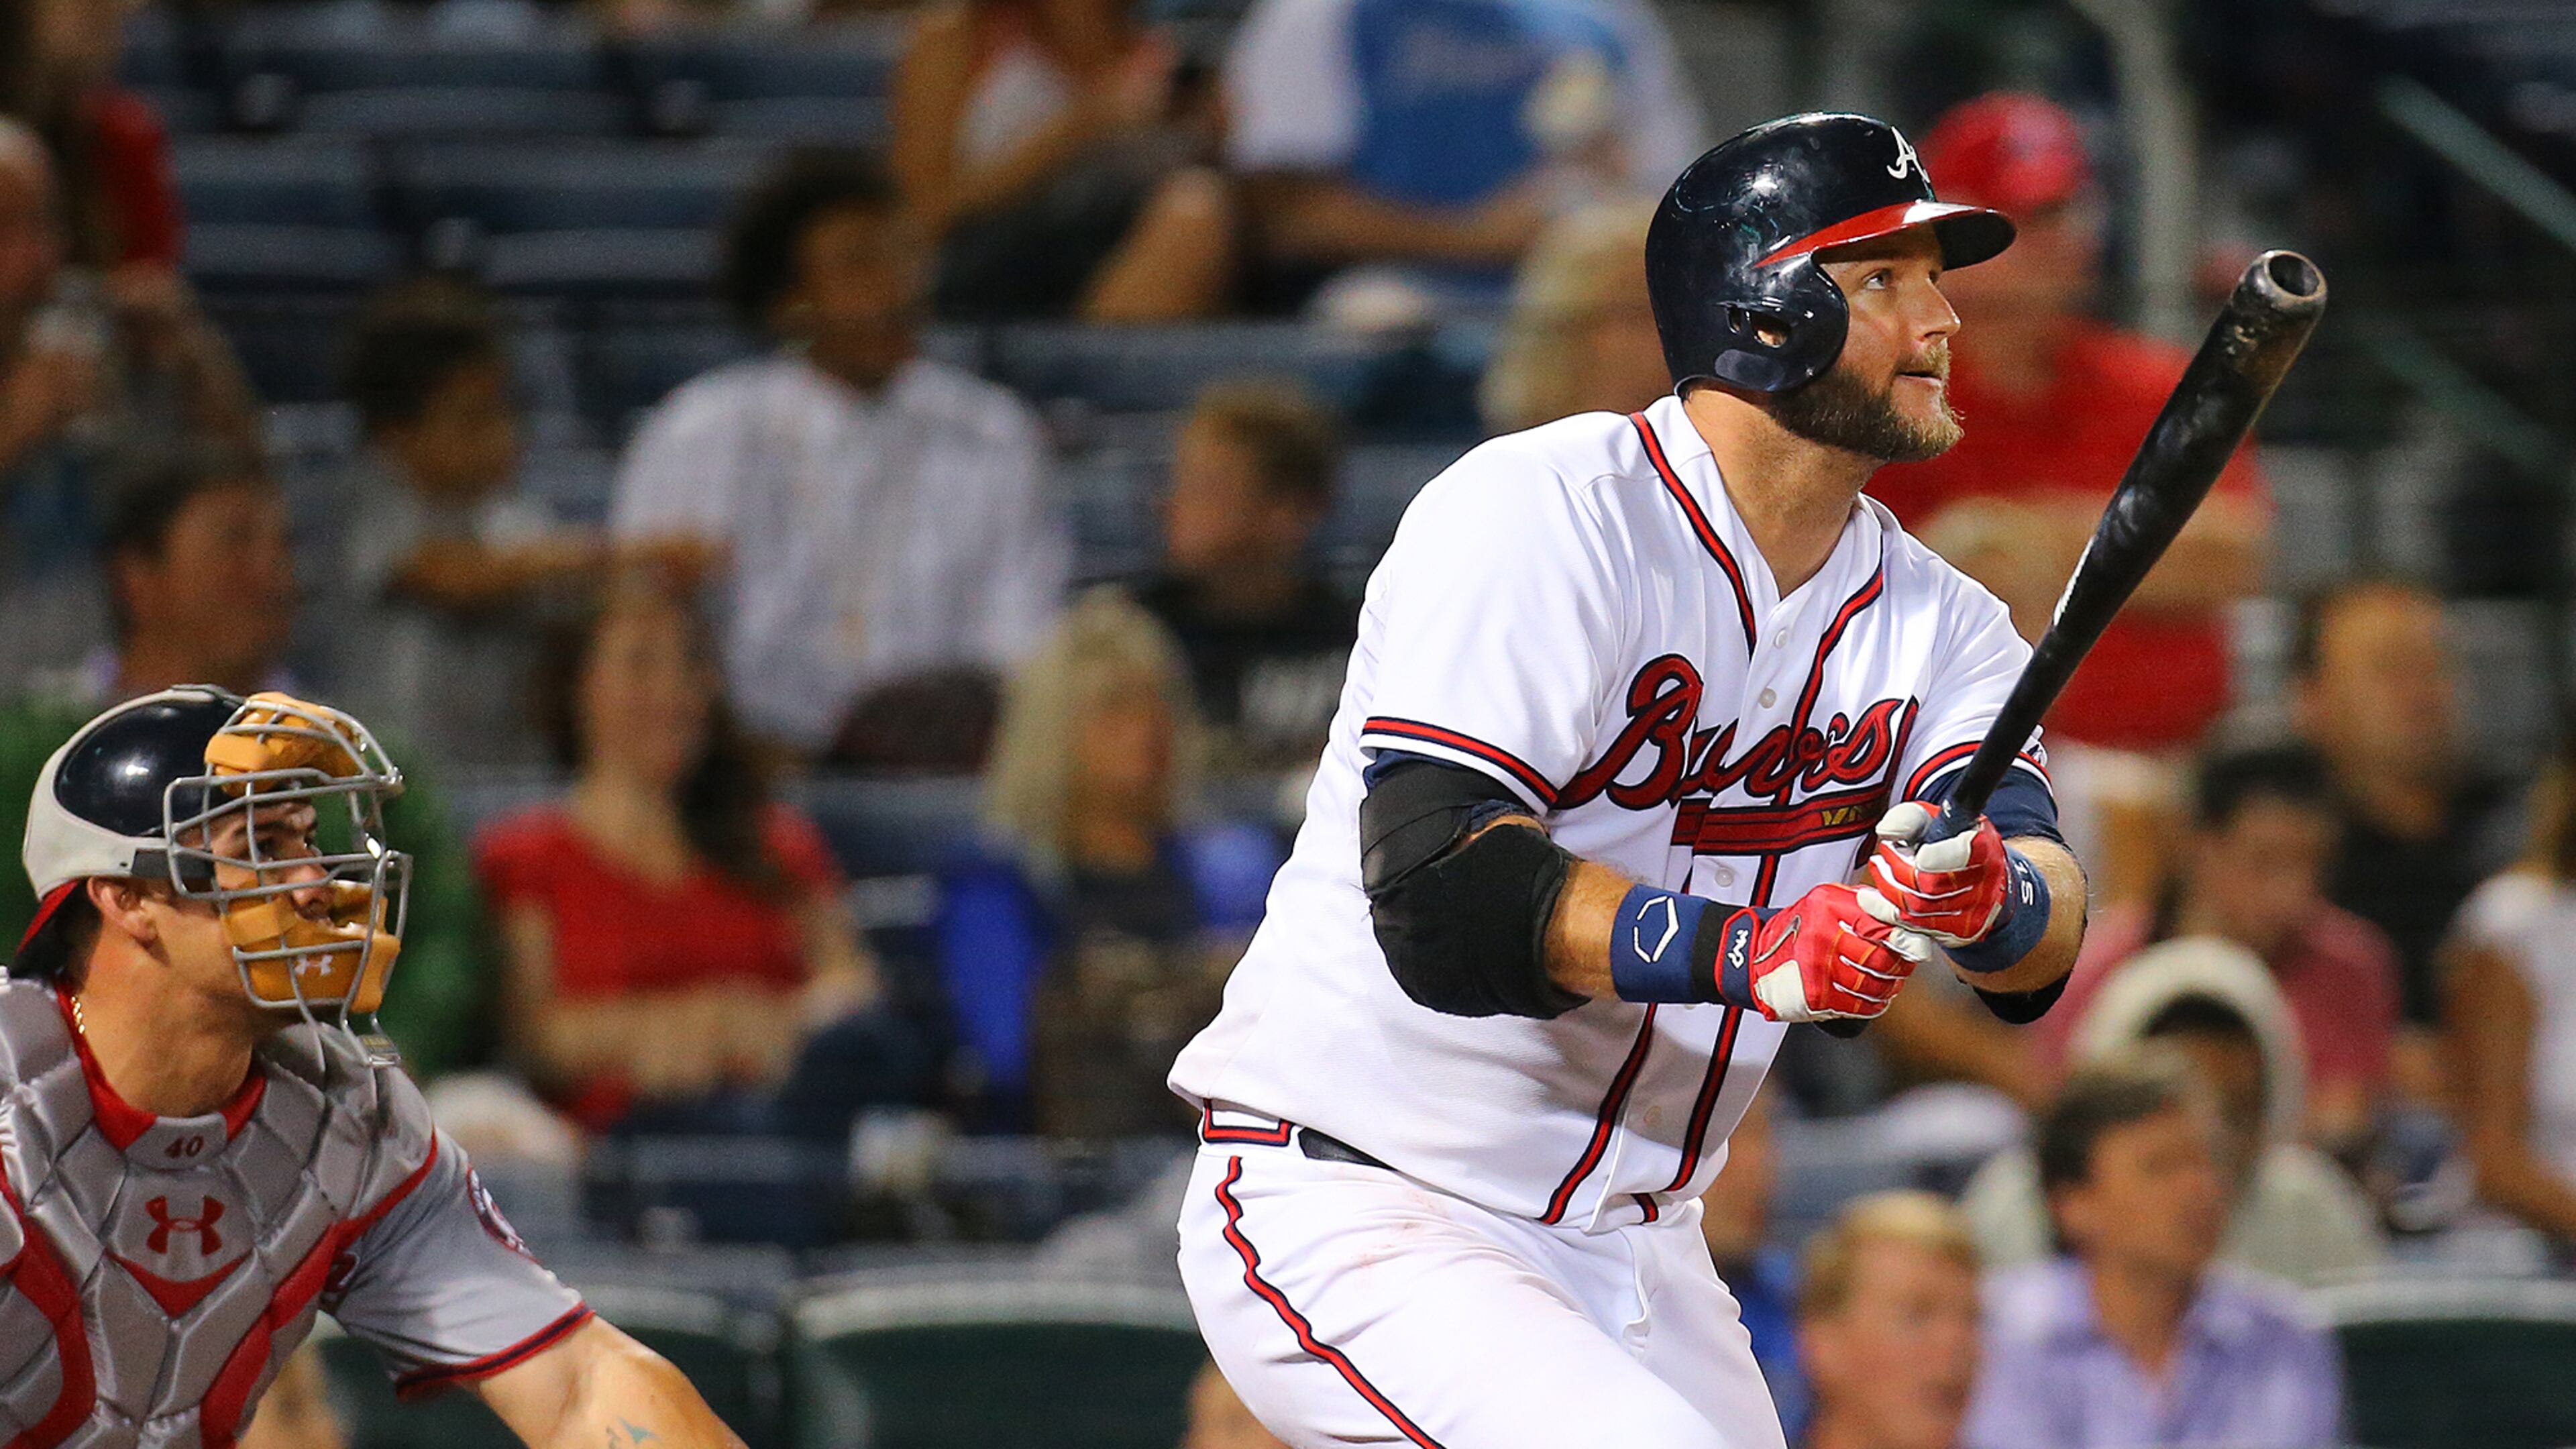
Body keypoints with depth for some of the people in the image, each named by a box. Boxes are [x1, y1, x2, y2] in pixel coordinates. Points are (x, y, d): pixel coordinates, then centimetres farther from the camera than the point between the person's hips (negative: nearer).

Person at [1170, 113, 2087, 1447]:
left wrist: (1993, 897, -35)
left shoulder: (1934, 622, 6)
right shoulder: (1538, 515, -15)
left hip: (1629, 1240, 8)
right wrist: (1751, 953, -40)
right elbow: (1437, 886, -27)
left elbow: (2041, 954, -10)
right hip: (1354, 1221, -8)